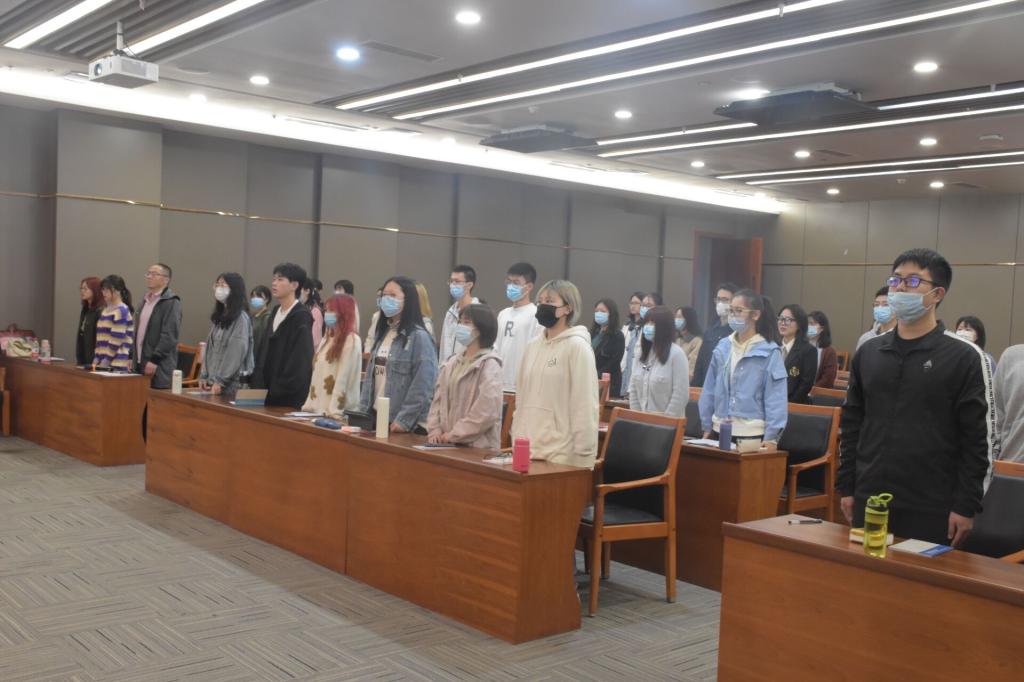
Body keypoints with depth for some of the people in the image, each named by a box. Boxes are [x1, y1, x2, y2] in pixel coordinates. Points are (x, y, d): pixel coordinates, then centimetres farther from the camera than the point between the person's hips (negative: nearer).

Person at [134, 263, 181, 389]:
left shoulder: (171, 303, -9)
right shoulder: (146, 300, 17)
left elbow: (169, 336, -17)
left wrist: (154, 360, -19)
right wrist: (132, 357, 16)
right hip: (141, 364, 8)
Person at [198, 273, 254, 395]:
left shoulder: (241, 318, -10)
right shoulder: (220, 316, 15)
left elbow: (237, 354, -16)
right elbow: (210, 349, 15)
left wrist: (220, 381, -17)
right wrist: (204, 376, 7)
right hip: (213, 381, 7)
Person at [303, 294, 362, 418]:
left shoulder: (351, 340, -10)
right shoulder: (327, 338, 17)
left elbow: (344, 376, -16)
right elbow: (316, 374, 16)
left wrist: (334, 410, -20)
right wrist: (309, 405, 9)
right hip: (318, 409, 8)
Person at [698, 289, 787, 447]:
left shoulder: (770, 352, -6)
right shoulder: (722, 347, 7)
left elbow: (775, 398, -8)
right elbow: (710, 390, 11)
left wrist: (771, 437, -12)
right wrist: (707, 427, 10)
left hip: (752, 434, -4)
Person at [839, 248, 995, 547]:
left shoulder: (965, 358, -4)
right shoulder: (868, 352, 10)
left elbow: (979, 438, -6)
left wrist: (967, 506, -9)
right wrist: (846, 487, 8)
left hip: (932, 511, -4)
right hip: (869, 503, 4)